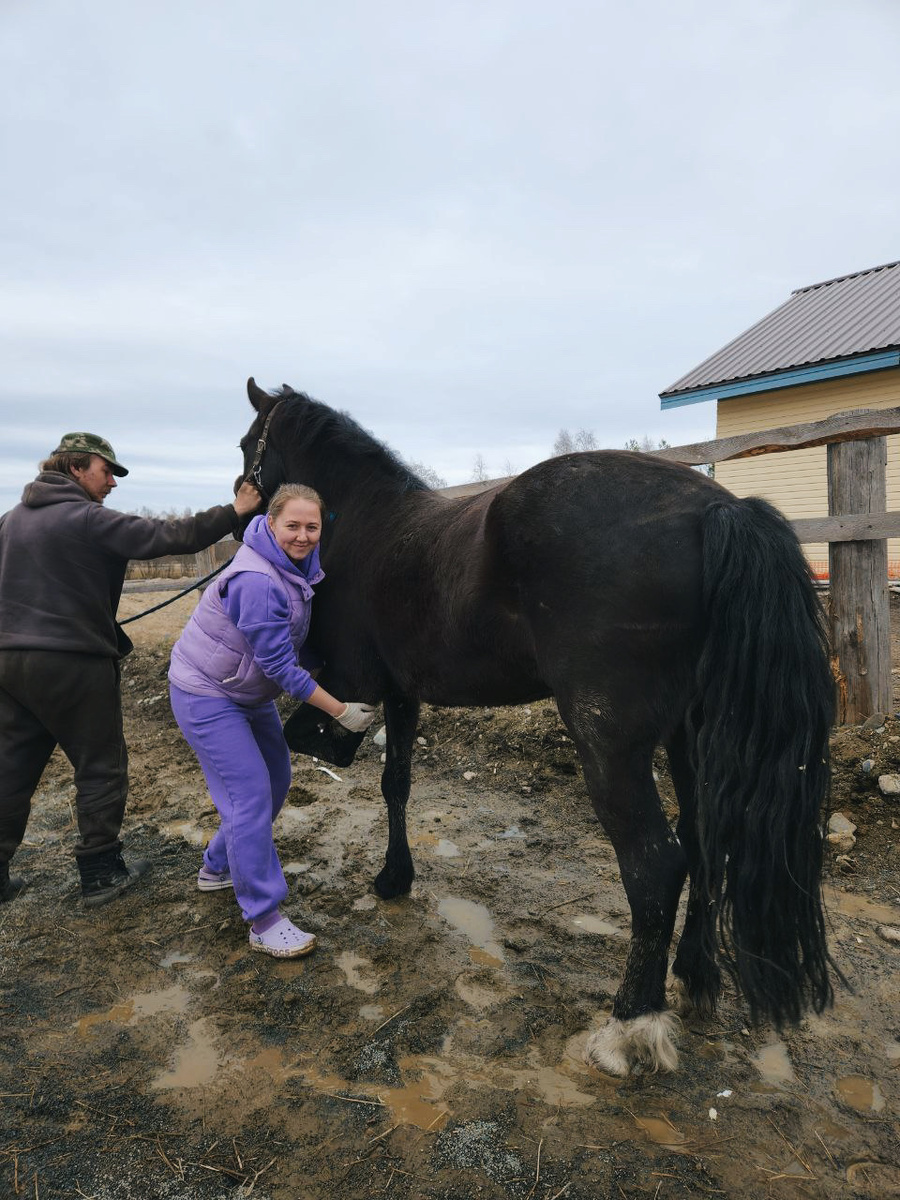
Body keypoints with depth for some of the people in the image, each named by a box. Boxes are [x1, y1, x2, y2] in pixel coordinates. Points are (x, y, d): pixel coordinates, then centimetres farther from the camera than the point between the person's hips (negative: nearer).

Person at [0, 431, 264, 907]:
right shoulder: (90, 520, -13)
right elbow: (167, 537, -18)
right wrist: (233, 513, -13)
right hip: (73, 662, -8)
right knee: (101, 766, 6)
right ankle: (101, 873, 14)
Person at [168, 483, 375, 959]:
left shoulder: (299, 567, -3)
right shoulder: (257, 582, -31)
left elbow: (294, 647, 12)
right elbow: (280, 665, -28)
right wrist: (341, 711, -23)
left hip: (250, 692, 9)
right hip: (206, 696, -9)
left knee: (276, 778, 15)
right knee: (250, 794, -11)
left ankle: (217, 866, 35)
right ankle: (264, 921, 0)